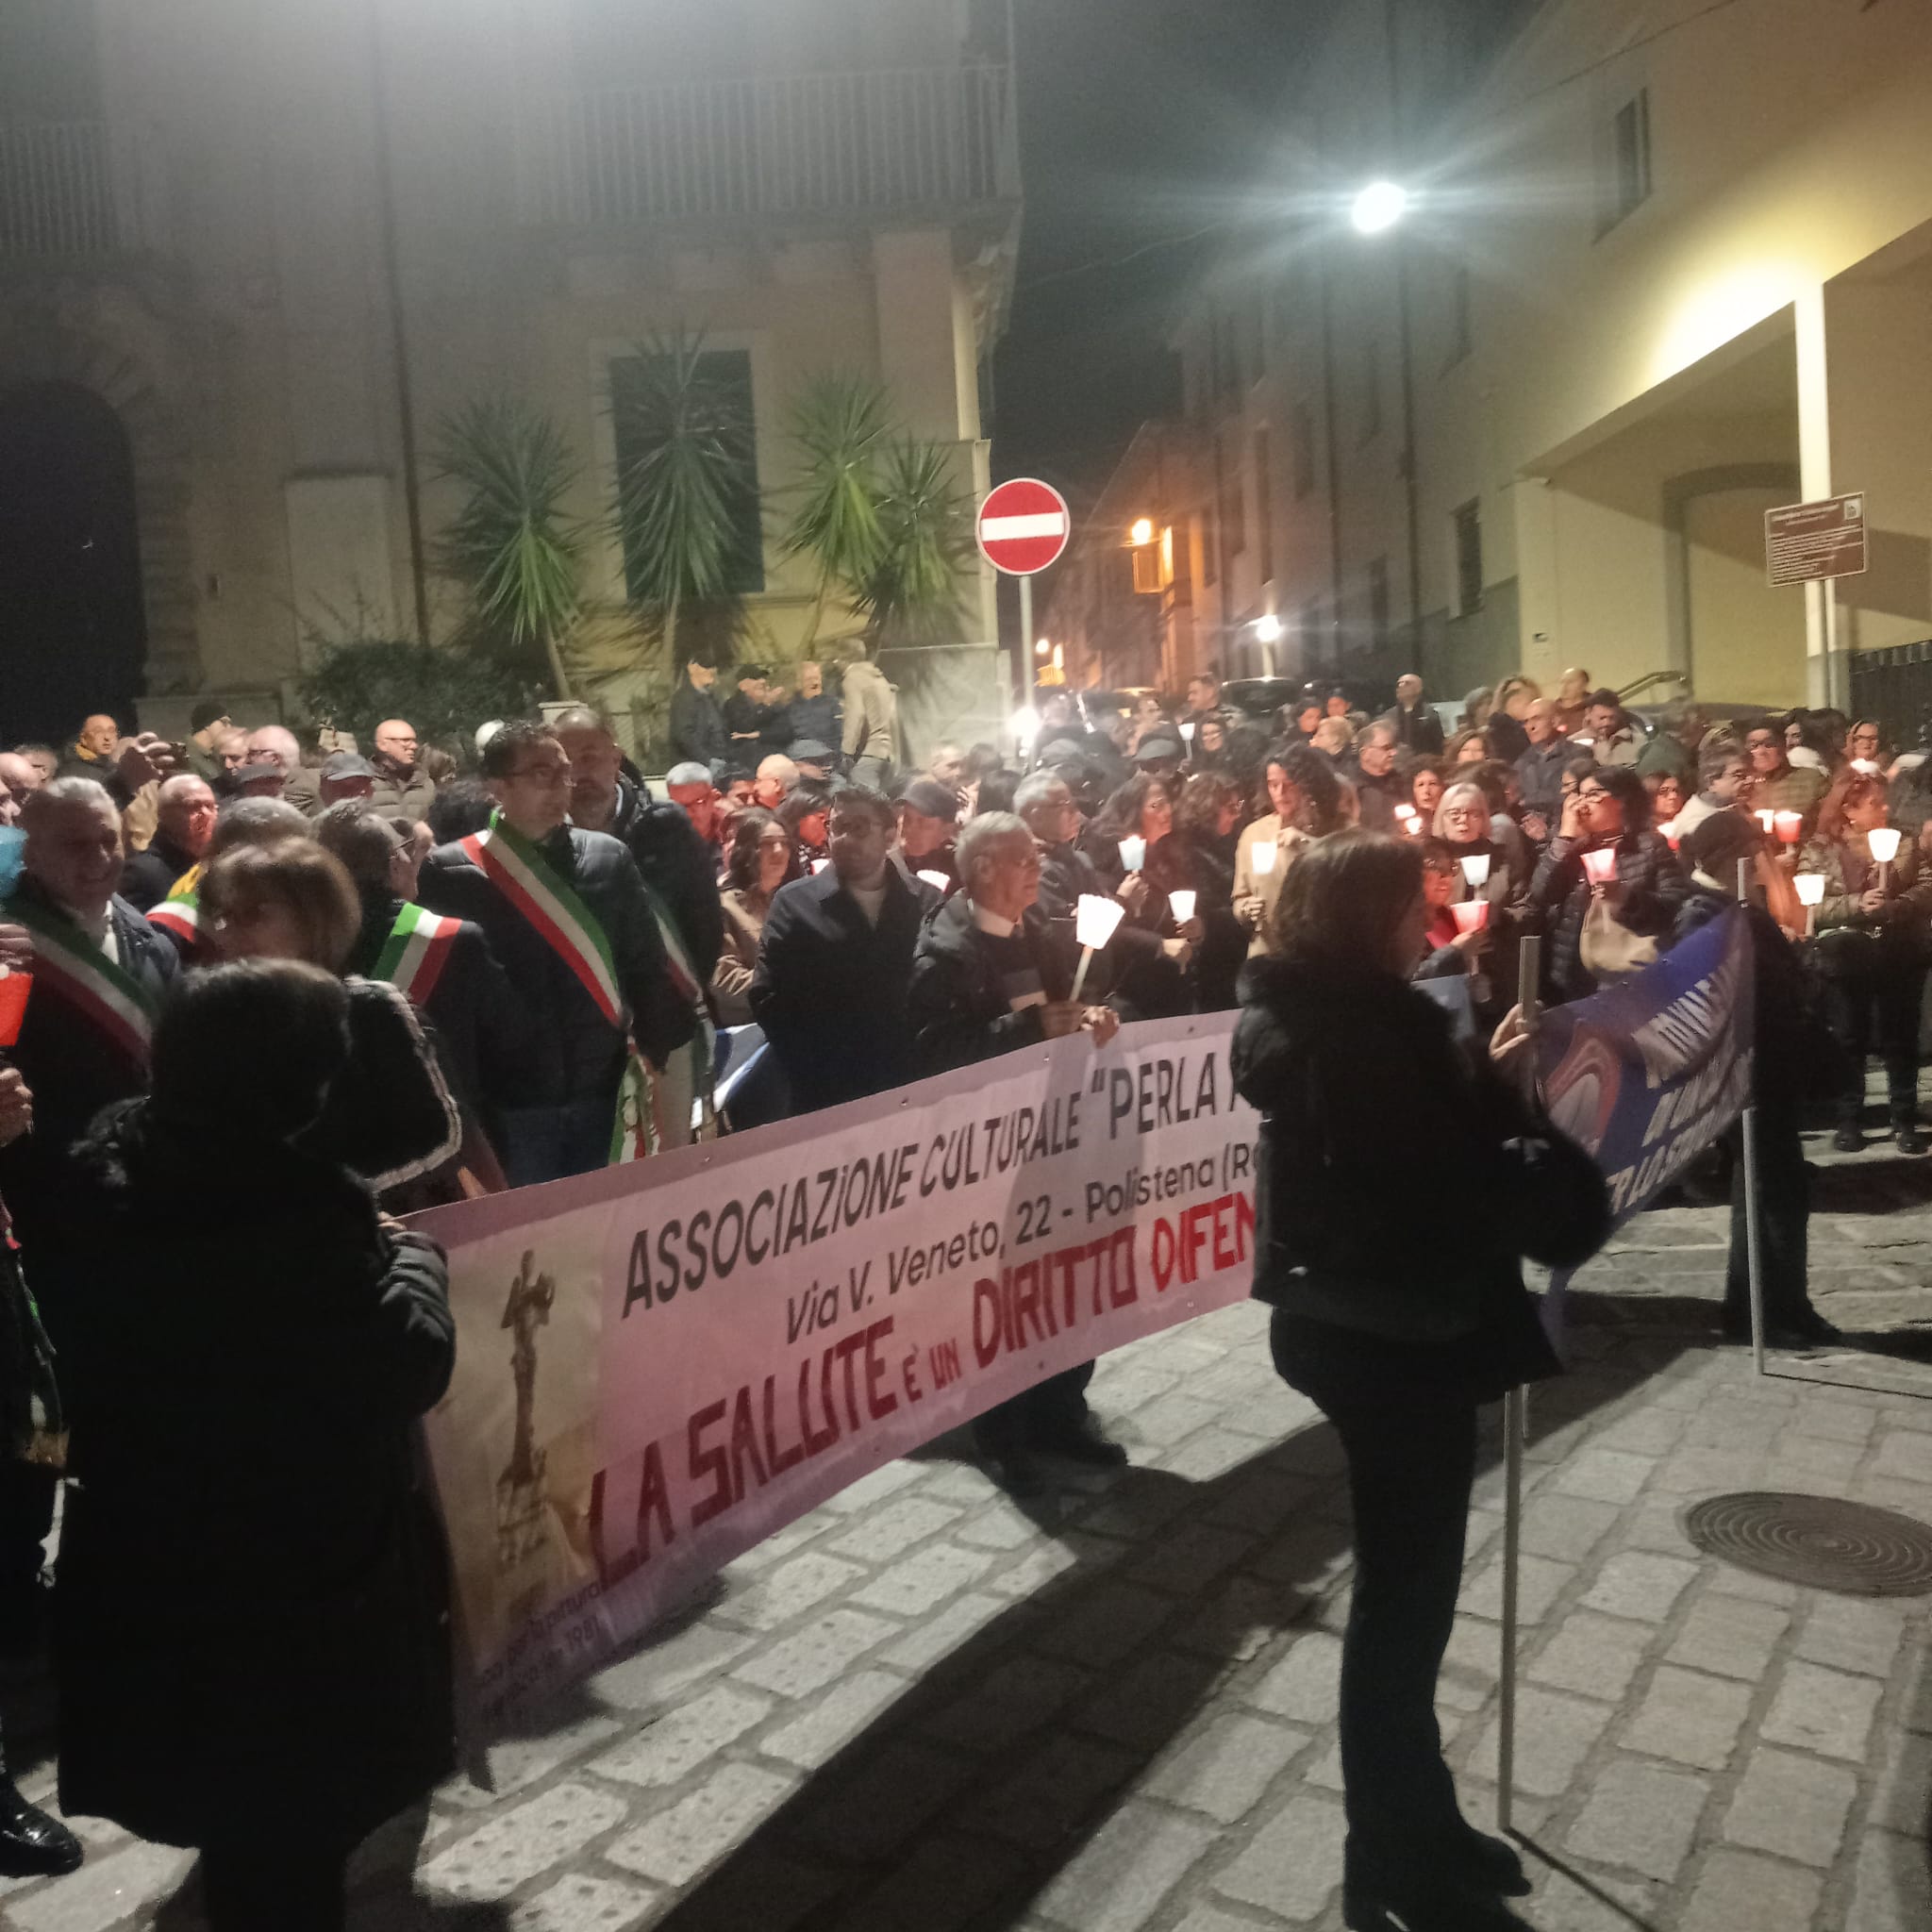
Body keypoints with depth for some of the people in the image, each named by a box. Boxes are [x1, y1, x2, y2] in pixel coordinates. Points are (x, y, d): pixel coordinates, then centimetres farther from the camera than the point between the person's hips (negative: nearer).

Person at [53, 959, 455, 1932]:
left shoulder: (114, 1176, -6)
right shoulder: (303, 1214, -29)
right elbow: (411, 1365, -19)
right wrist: (413, 1254, -1)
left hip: (145, 1564, 7)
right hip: (299, 1572, -7)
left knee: (231, 1816, 27)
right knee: (293, 1837, 14)